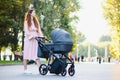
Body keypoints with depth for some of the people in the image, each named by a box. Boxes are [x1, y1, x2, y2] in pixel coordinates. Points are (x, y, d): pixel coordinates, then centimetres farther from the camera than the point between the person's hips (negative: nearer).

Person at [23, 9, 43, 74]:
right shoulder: (26, 22, 2)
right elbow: (26, 31, -9)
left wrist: (41, 36, -5)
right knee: (26, 55, 1)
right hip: (29, 40, -4)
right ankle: (25, 69, 8)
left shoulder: (36, 22, 17)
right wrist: (32, 35, -25)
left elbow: (39, 30, 11)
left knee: (36, 55, -4)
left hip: (35, 40, 4)